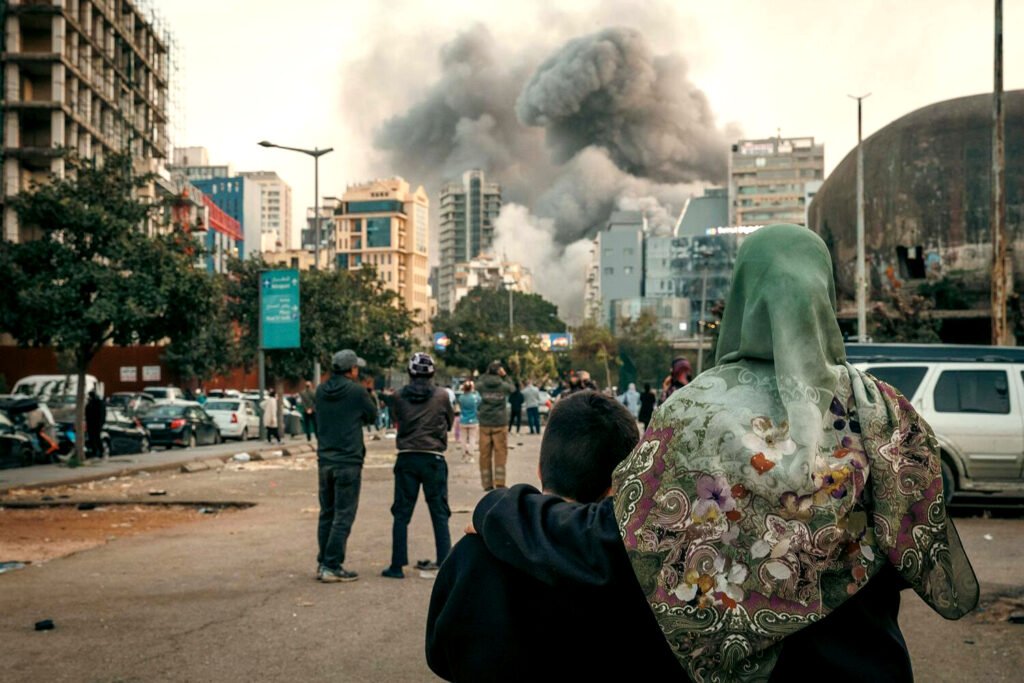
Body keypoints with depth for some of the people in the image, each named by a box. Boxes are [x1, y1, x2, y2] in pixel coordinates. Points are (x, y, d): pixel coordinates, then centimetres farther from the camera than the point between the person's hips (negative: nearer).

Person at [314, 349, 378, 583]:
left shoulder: (321, 391, 6)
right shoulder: (357, 392, -10)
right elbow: (372, 415, 3)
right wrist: (370, 395, 21)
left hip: (324, 461, 6)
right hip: (348, 462, -6)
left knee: (326, 514, 14)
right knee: (343, 516, -2)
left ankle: (323, 563, 17)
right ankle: (332, 566, -3)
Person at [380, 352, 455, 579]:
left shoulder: (399, 397, -1)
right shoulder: (441, 396, -3)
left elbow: (397, 419, 11)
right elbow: (450, 422, 10)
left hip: (406, 458, 1)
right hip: (434, 458, -1)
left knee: (401, 514, 6)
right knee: (440, 513, 9)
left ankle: (397, 565, 5)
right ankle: (445, 562, 8)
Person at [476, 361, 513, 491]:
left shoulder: (482, 386, -4)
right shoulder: (503, 386, -6)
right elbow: (511, 388, 15)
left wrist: (487, 373, 14)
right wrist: (504, 376, 12)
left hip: (484, 424, 1)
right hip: (499, 423, -1)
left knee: (485, 454, 6)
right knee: (500, 453, 4)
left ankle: (487, 484, 8)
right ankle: (499, 482, -2)